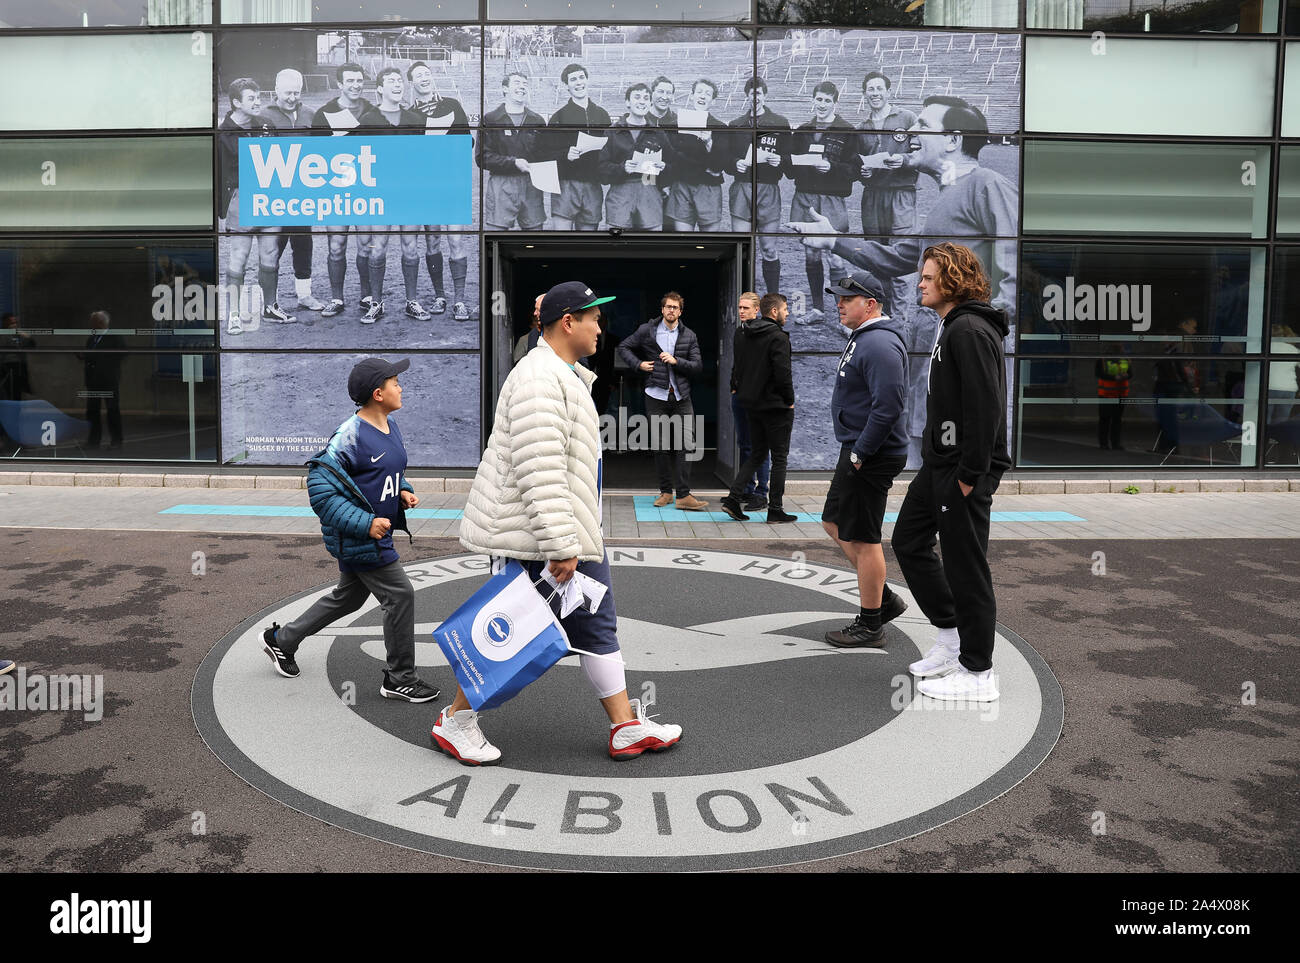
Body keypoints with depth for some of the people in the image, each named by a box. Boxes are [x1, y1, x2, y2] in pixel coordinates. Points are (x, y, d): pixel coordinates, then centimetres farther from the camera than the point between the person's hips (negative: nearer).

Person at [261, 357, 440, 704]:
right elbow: (321, 491, -23)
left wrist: (404, 492, 2)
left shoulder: (391, 426, 7)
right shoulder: (349, 437, -22)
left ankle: (281, 640, 39)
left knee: (348, 597, 22)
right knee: (400, 595, -6)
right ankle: (399, 678, 9)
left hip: (375, 532, 10)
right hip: (356, 538, -10)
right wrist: (365, 523, -27)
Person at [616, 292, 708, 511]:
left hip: (681, 397, 1)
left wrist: (676, 361, -13)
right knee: (661, 446, 4)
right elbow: (623, 347, 14)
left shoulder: (689, 336, 7)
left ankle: (683, 495, -7)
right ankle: (666, 491, 16)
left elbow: (698, 366, 2)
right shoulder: (647, 331, 3)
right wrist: (638, 364, 0)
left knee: (685, 444, -7)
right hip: (656, 396, -1)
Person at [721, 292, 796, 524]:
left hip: (752, 405, 7)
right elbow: (783, 374, -19)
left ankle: (733, 497, 6)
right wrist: (789, 400, -7)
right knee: (779, 458, 3)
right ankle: (775, 510, 7)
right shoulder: (778, 337, -16)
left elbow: (737, 368, 12)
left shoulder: (742, 334, 8)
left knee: (757, 453, 17)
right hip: (775, 405, -7)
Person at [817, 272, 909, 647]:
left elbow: (889, 405, -27)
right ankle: (885, 600, 26)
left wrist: (861, 453, -21)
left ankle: (870, 624, 10)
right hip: (856, 451, 11)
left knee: (861, 540, -2)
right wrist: (854, 450, 18)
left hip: (871, 457, -11)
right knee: (834, 524, 18)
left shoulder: (879, 344, -19)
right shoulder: (862, 337, 15)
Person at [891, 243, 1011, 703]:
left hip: (964, 472, -11)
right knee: (908, 541, 18)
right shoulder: (951, 328, 17)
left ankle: (977, 674, 9)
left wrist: (970, 475, -23)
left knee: (965, 567, -3)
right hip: (938, 463, 11)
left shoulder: (971, 332, -17)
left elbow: (986, 409, -24)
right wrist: (939, 464, 16)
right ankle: (951, 635, 28)